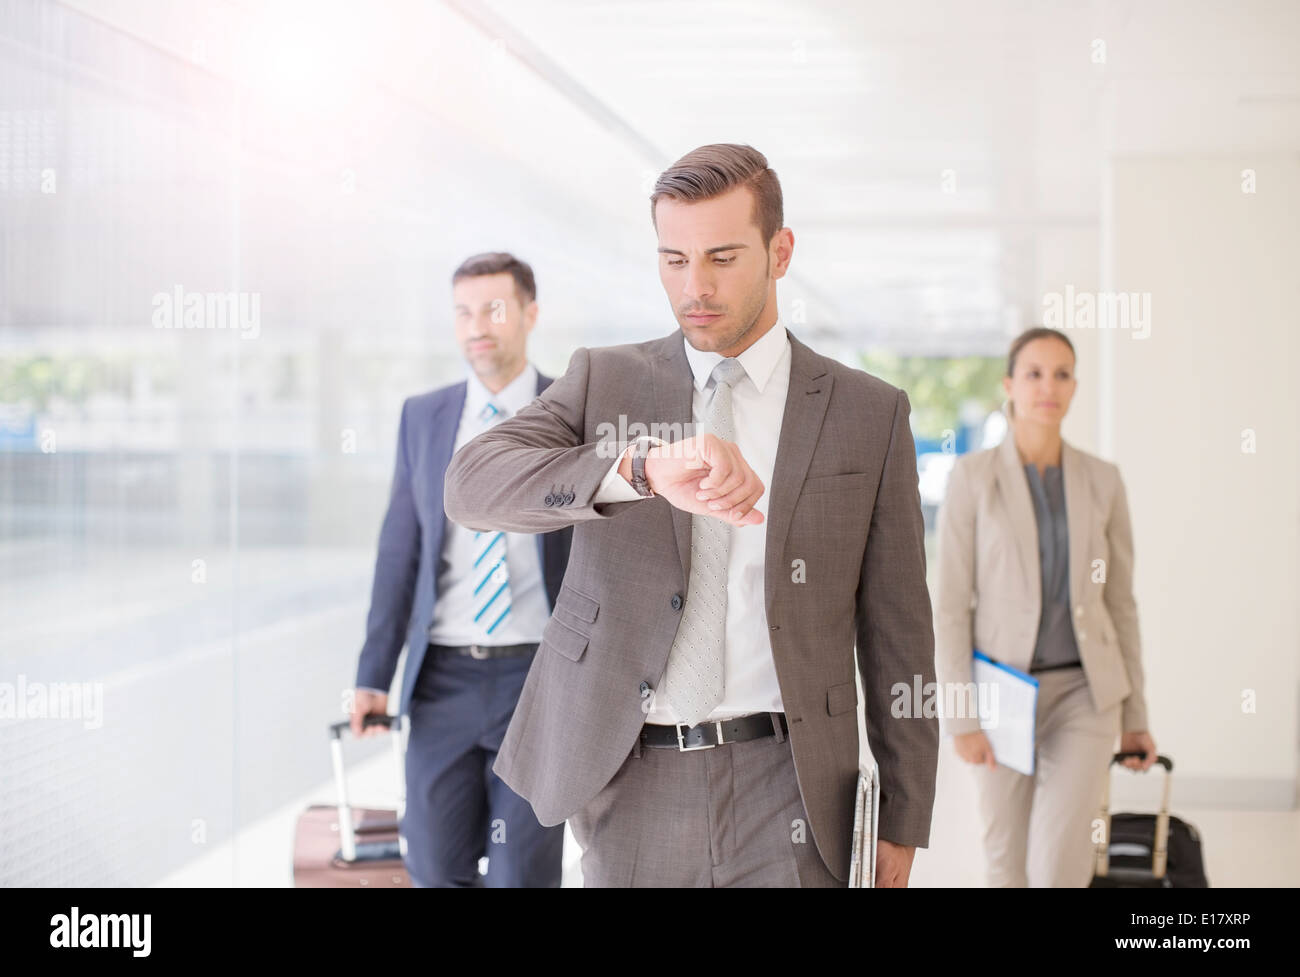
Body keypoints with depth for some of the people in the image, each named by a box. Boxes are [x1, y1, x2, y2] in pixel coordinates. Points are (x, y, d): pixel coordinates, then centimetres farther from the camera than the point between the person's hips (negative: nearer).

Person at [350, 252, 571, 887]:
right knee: (437, 872, 7)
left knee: (521, 878, -1)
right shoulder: (423, 417, 7)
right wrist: (373, 675, 4)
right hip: (443, 684, 3)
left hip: (540, 682, -3)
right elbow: (400, 550, 8)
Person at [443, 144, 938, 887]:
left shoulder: (869, 414, 4)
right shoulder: (604, 381, 5)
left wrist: (904, 823, 5)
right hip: (629, 786, 1)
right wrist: (642, 469, -30)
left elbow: (897, 633, 5)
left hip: (785, 795, -1)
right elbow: (473, 484, -14)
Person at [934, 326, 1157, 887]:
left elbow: (1119, 603, 7)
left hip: (1082, 693, 1)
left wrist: (1134, 715, 6)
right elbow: (950, 603, -9)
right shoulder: (973, 476, -7)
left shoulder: (1102, 481, 1)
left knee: (1059, 864, -15)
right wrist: (961, 716, -14)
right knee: (1008, 861, 9)